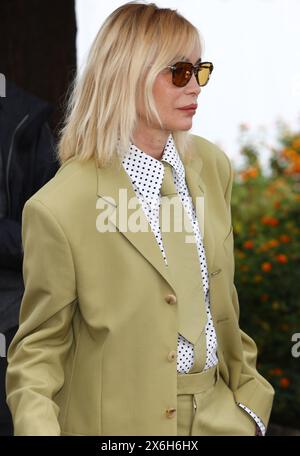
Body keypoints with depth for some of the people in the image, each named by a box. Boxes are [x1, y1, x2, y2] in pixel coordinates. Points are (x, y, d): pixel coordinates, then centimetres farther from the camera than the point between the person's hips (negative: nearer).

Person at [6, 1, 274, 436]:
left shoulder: (212, 165, 2)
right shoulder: (60, 207, -17)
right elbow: (39, 346, -9)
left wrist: (247, 391, 12)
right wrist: (37, 428, -25)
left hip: (219, 413, 5)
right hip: (125, 418, -5)